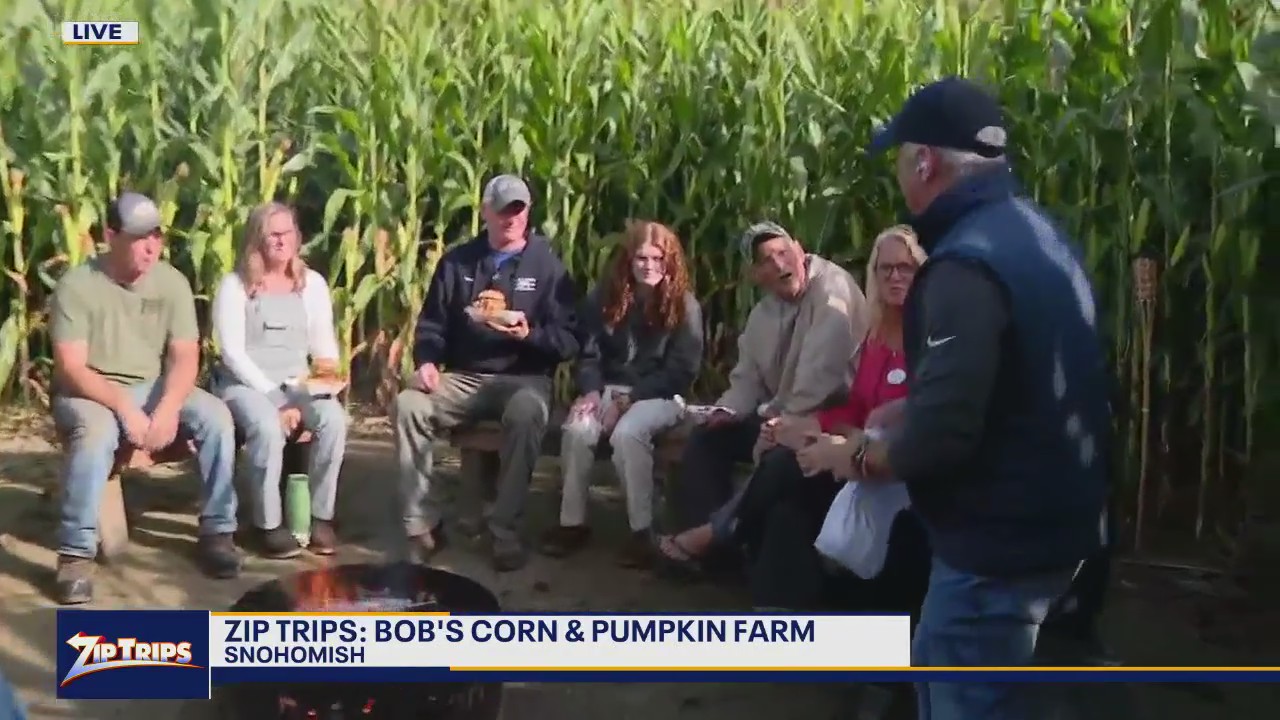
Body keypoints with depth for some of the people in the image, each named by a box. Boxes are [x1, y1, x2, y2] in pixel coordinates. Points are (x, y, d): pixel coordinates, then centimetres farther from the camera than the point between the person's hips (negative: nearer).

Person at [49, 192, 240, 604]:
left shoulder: (172, 282, -4)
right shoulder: (77, 285, -14)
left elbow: (185, 357, -8)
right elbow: (70, 368, -19)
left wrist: (167, 408, -27)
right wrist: (125, 409, -31)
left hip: (153, 389, 4)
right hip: (89, 394, -4)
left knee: (216, 416, -21)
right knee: (97, 431, -37)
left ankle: (216, 532, -9)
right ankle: (76, 555, -28)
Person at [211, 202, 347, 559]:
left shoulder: (312, 283, 9)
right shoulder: (235, 285, -3)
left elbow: (324, 345, 9)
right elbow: (232, 352, -9)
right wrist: (273, 396, -17)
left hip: (297, 384, 3)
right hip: (245, 384, -3)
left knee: (334, 418, -28)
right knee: (268, 426, -36)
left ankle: (321, 516, -15)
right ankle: (269, 525, -19)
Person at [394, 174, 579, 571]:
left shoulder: (547, 265, 3)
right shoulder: (457, 261, 12)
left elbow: (569, 340, -3)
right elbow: (431, 323, 15)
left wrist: (530, 335, -22)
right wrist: (427, 361, -5)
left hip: (524, 378, -3)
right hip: (464, 377, 3)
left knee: (527, 411, -38)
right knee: (408, 405, -25)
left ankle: (506, 530, -28)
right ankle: (424, 524, -16)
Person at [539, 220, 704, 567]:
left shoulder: (684, 305, -4)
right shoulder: (605, 297, 6)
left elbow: (681, 371, -8)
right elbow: (588, 352, 6)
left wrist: (628, 399, -15)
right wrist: (591, 391, -15)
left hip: (659, 395, -3)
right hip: (609, 388, 3)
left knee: (626, 434, -35)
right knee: (576, 429, -28)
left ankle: (642, 530, -24)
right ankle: (572, 522, -13)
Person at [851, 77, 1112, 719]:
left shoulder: (966, 263, -26)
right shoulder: (1034, 231, 7)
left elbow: (943, 433, -30)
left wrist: (867, 459, -10)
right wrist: (909, 410, 11)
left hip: (999, 538, -10)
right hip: (1047, 514, 10)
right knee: (940, 667, 26)